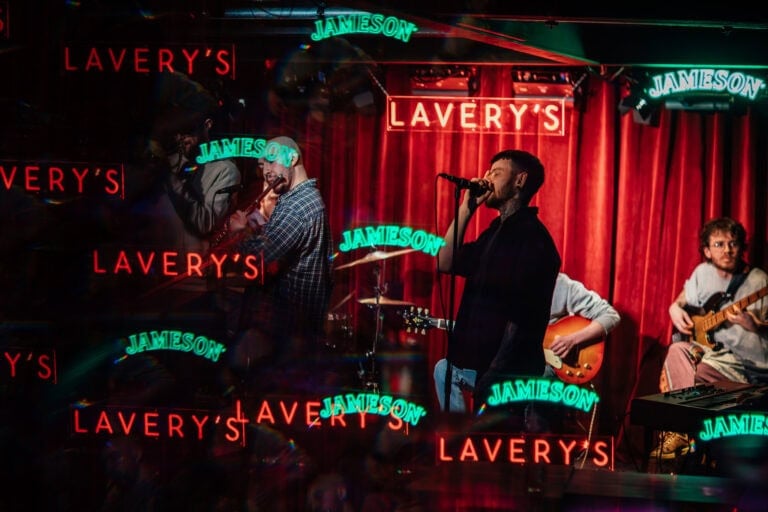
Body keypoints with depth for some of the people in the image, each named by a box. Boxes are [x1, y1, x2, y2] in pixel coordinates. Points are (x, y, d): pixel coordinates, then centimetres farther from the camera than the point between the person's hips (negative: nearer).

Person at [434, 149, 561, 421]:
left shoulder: (531, 236, -14)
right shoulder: (497, 230, 14)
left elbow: (519, 317, -20)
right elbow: (447, 263, 10)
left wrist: (491, 378, -22)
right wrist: (466, 208, 5)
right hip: (487, 366, 9)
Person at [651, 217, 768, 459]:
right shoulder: (703, 272, 7)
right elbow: (680, 301, 23)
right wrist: (675, 310, 0)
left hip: (747, 364, -6)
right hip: (711, 346, 6)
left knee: (687, 375, -26)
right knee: (678, 351, -25)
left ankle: (682, 430, -10)